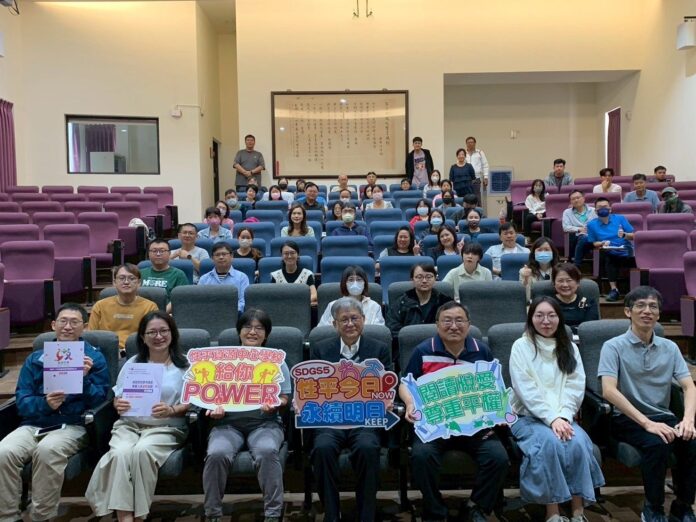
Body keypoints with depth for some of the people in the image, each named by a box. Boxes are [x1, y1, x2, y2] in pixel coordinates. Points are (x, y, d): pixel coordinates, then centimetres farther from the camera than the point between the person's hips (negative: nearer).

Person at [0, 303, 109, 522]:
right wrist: (45, 404, -14)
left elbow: (100, 402, 1)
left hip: (73, 426, -3)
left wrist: (85, 378, -17)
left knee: (47, 450, -34)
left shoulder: (94, 357, 7)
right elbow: (21, 400, 7)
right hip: (33, 424, 3)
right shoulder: (35, 358, 17)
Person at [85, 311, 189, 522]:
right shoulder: (132, 364, 17)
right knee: (121, 453, -31)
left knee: (142, 451, -34)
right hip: (129, 424, 3)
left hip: (167, 428, -2)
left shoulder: (185, 365, 5)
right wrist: (119, 405, -9)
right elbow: (117, 399, 15)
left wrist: (172, 410, -20)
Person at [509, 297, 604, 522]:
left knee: (578, 443, -27)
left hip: (563, 417, 3)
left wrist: (563, 417, -13)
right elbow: (527, 390, -10)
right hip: (528, 417, -3)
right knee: (549, 442, -32)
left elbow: (575, 388, 2)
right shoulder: (521, 346, -1)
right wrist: (551, 418, -19)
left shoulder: (570, 348, 12)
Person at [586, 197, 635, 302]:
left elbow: (633, 236, 7)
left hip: (627, 253, 2)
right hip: (612, 255, -1)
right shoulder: (592, 225, 7)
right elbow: (594, 243, 8)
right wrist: (602, 243, -13)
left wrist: (625, 235, -13)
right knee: (609, 257, -36)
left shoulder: (620, 218, 8)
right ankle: (613, 289, -27)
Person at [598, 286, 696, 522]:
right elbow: (609, 391, -18)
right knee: (657, 444, -33)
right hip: (628, 418, -4)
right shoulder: (614, 347, -6)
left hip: (663, 416, 4)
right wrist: (647, 423, -25)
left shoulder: (670, 348, 10)